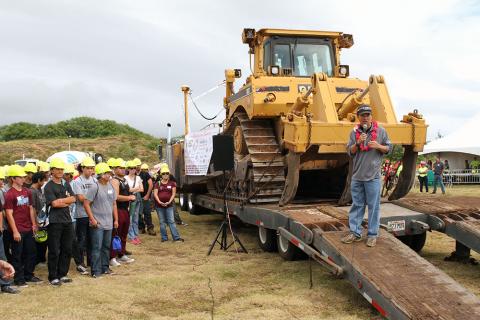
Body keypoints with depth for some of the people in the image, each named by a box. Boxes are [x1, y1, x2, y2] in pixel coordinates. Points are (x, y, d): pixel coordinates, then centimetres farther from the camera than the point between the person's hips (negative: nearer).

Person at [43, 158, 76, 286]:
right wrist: (66, 201, -4)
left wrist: (61, 201, -10)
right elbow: (54, 203, -15)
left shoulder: (66, 185, 14)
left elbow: (73, 199, 2)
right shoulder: (48, 186, -5)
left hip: (67, 221, 6)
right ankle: (53, 277, 11)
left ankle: (62, 274, 22)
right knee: (54, 251, 0)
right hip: (54, 222, -6)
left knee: (67, 250, 11)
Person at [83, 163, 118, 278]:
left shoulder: (111, 186, 9)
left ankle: (105, 267, 25)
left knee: (106, 246, 14)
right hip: (97, 224, -6)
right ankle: (96, 271, 5)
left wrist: (116, 219, 13)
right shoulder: (95, 187, -11)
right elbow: (86, 204, -13)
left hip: (109, 223, 7)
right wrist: (92, 219, -14)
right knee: (97, 247, -2)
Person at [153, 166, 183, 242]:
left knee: (171, 221, -4)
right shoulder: (158, 184, 6)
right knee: (162, 222, 7)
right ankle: (164, 237, 14)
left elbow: (173, 193, 0)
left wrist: (169, 201, -15)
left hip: (169, 205, -1)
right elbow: (155, 194, -1)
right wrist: (159, 202, -16)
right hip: (159, 206, 1)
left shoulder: (172, 183, 6)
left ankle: (176, 237, -3)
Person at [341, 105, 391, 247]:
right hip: (357, 176, 3)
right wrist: (358, 143, -14)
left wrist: (378, 146, -13)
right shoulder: (354, 132, 6)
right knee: (356, 205, 9)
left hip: (373, 176, -3)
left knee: (373, 206, 2)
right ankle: (355, 233, 18)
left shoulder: (380, 131, 1)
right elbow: (350, 152, 4)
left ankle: (372, 235, 12)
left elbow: (389, 149, 6)